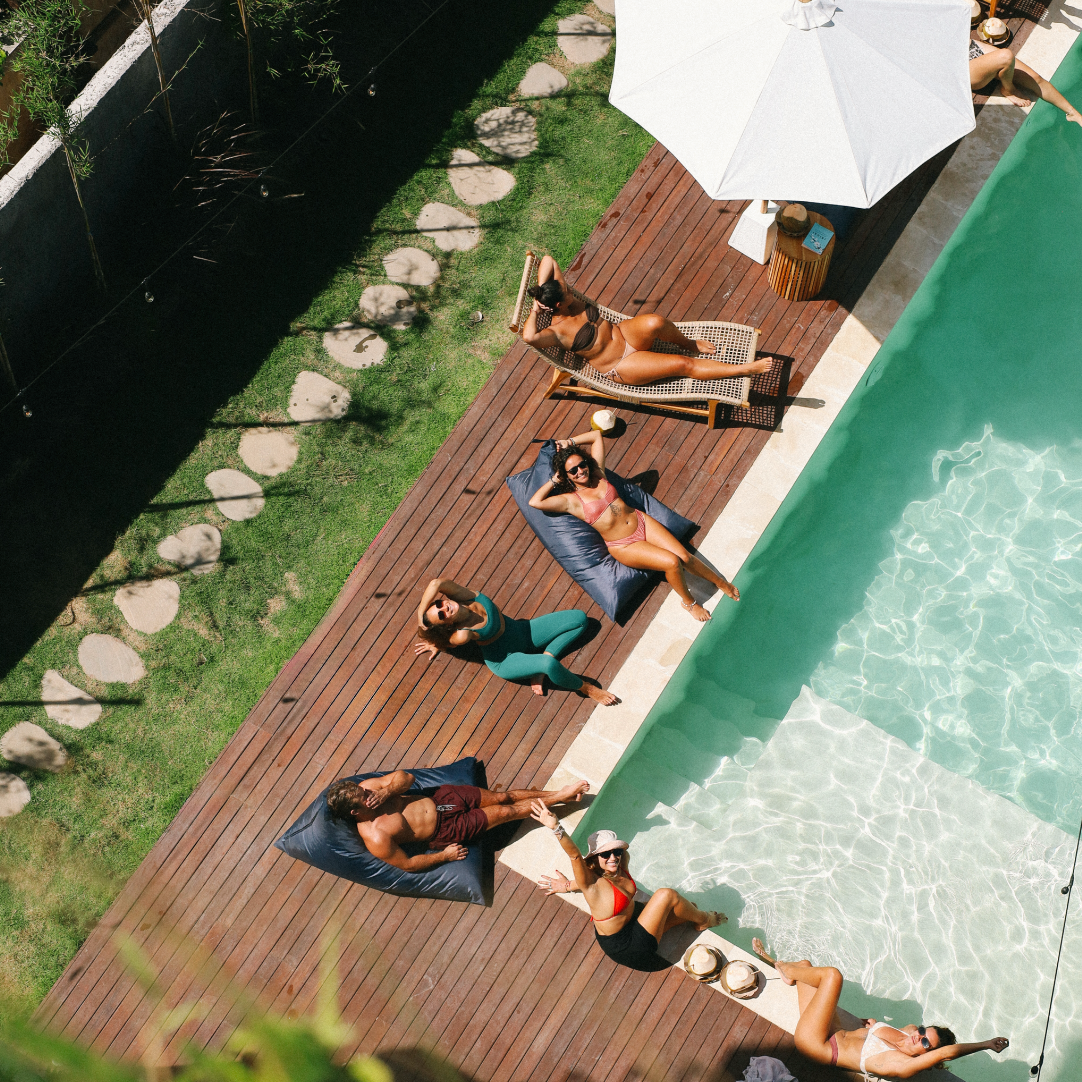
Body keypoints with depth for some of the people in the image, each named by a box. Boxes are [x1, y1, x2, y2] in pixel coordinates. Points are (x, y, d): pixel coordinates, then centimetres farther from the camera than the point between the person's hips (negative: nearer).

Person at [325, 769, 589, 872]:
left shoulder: (366, 788, -11)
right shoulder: (376, 839, -27)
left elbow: (405, 777, -5)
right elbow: (408, 864, -18)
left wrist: (386, 792, -24)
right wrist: (444, 856, -11)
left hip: (440, 797, 5)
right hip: (447, 828, -5)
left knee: (503, 797, 3)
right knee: (506, 812, -1)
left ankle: (559, 794, 20)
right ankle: (556, 800, 19)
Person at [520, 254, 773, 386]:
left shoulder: (568, 301, -4)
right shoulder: (556, 332, -22)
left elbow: (549, 260, -2)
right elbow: (529, 337, -44)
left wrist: (541, 293, -14)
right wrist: (534, 311, -29)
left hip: (624, 335, 6)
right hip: (621, 367, -6)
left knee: (654, 322, -30)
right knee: (683, 364, -15)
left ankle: (688, 343, 2)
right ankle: (744, 368, -6)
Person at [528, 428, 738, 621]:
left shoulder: (597, 474, 6)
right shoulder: (570, 500, -8)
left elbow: (596, 436, 12)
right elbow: (535, 502, -22)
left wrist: (570, 442, 3)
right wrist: (554, 480, -8)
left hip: (642, 522, 5)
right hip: (623, 547, -5)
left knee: (684, 556, -9)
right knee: (672, 562, -23)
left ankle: (720, 581, 16)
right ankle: (688, 601, 3)